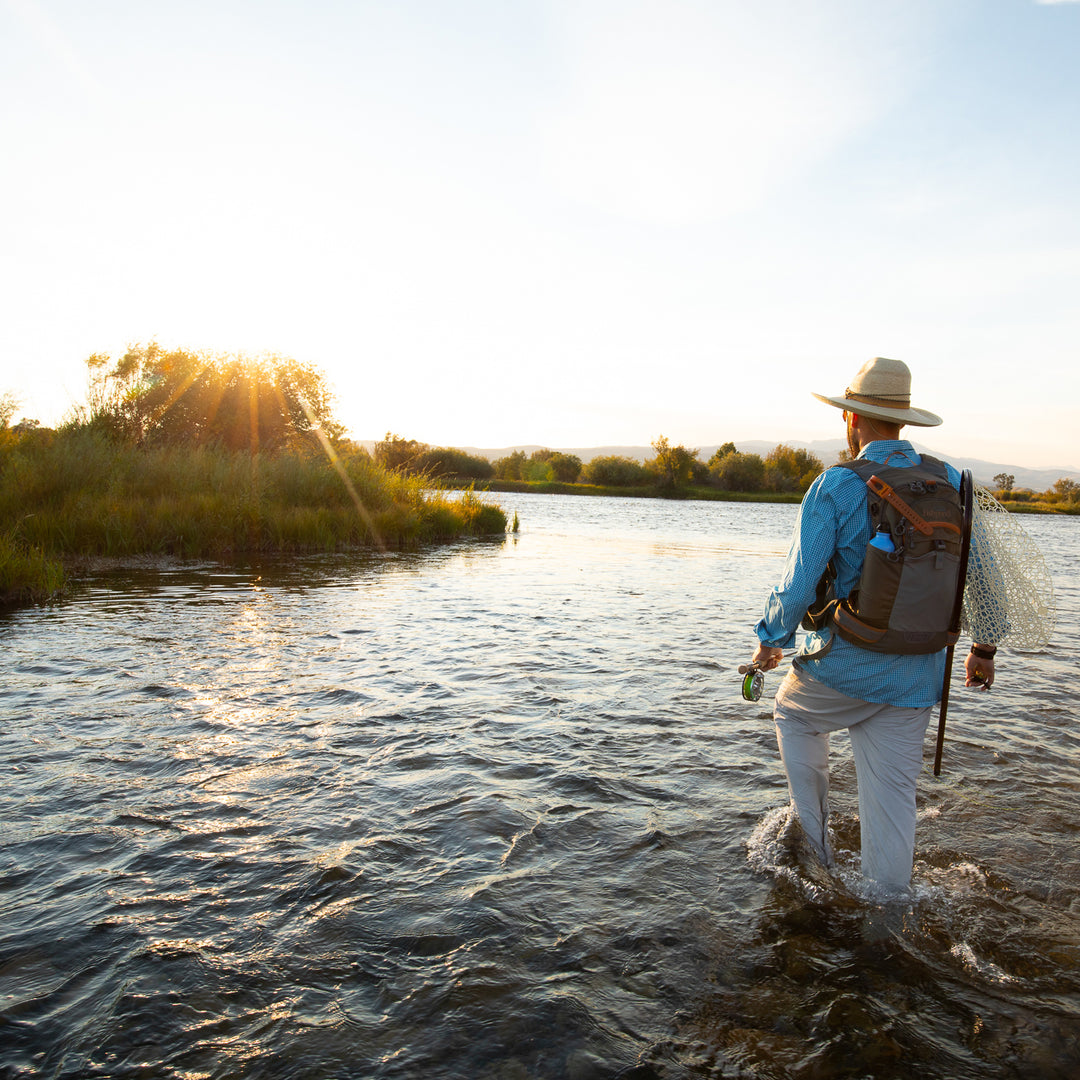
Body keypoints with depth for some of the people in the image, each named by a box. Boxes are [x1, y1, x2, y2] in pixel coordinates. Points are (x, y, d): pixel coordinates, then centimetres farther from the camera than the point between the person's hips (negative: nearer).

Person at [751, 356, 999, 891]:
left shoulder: (833, 487, -14)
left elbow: (799, 582, -14)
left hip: (844, 667, -4)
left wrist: (770, 641, 3)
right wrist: (984, 648, 19)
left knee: (792, 714, 26)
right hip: (917, 676, 4)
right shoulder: (951, 483, 2)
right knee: (893, 797, 13)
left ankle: (813, 842, 29)